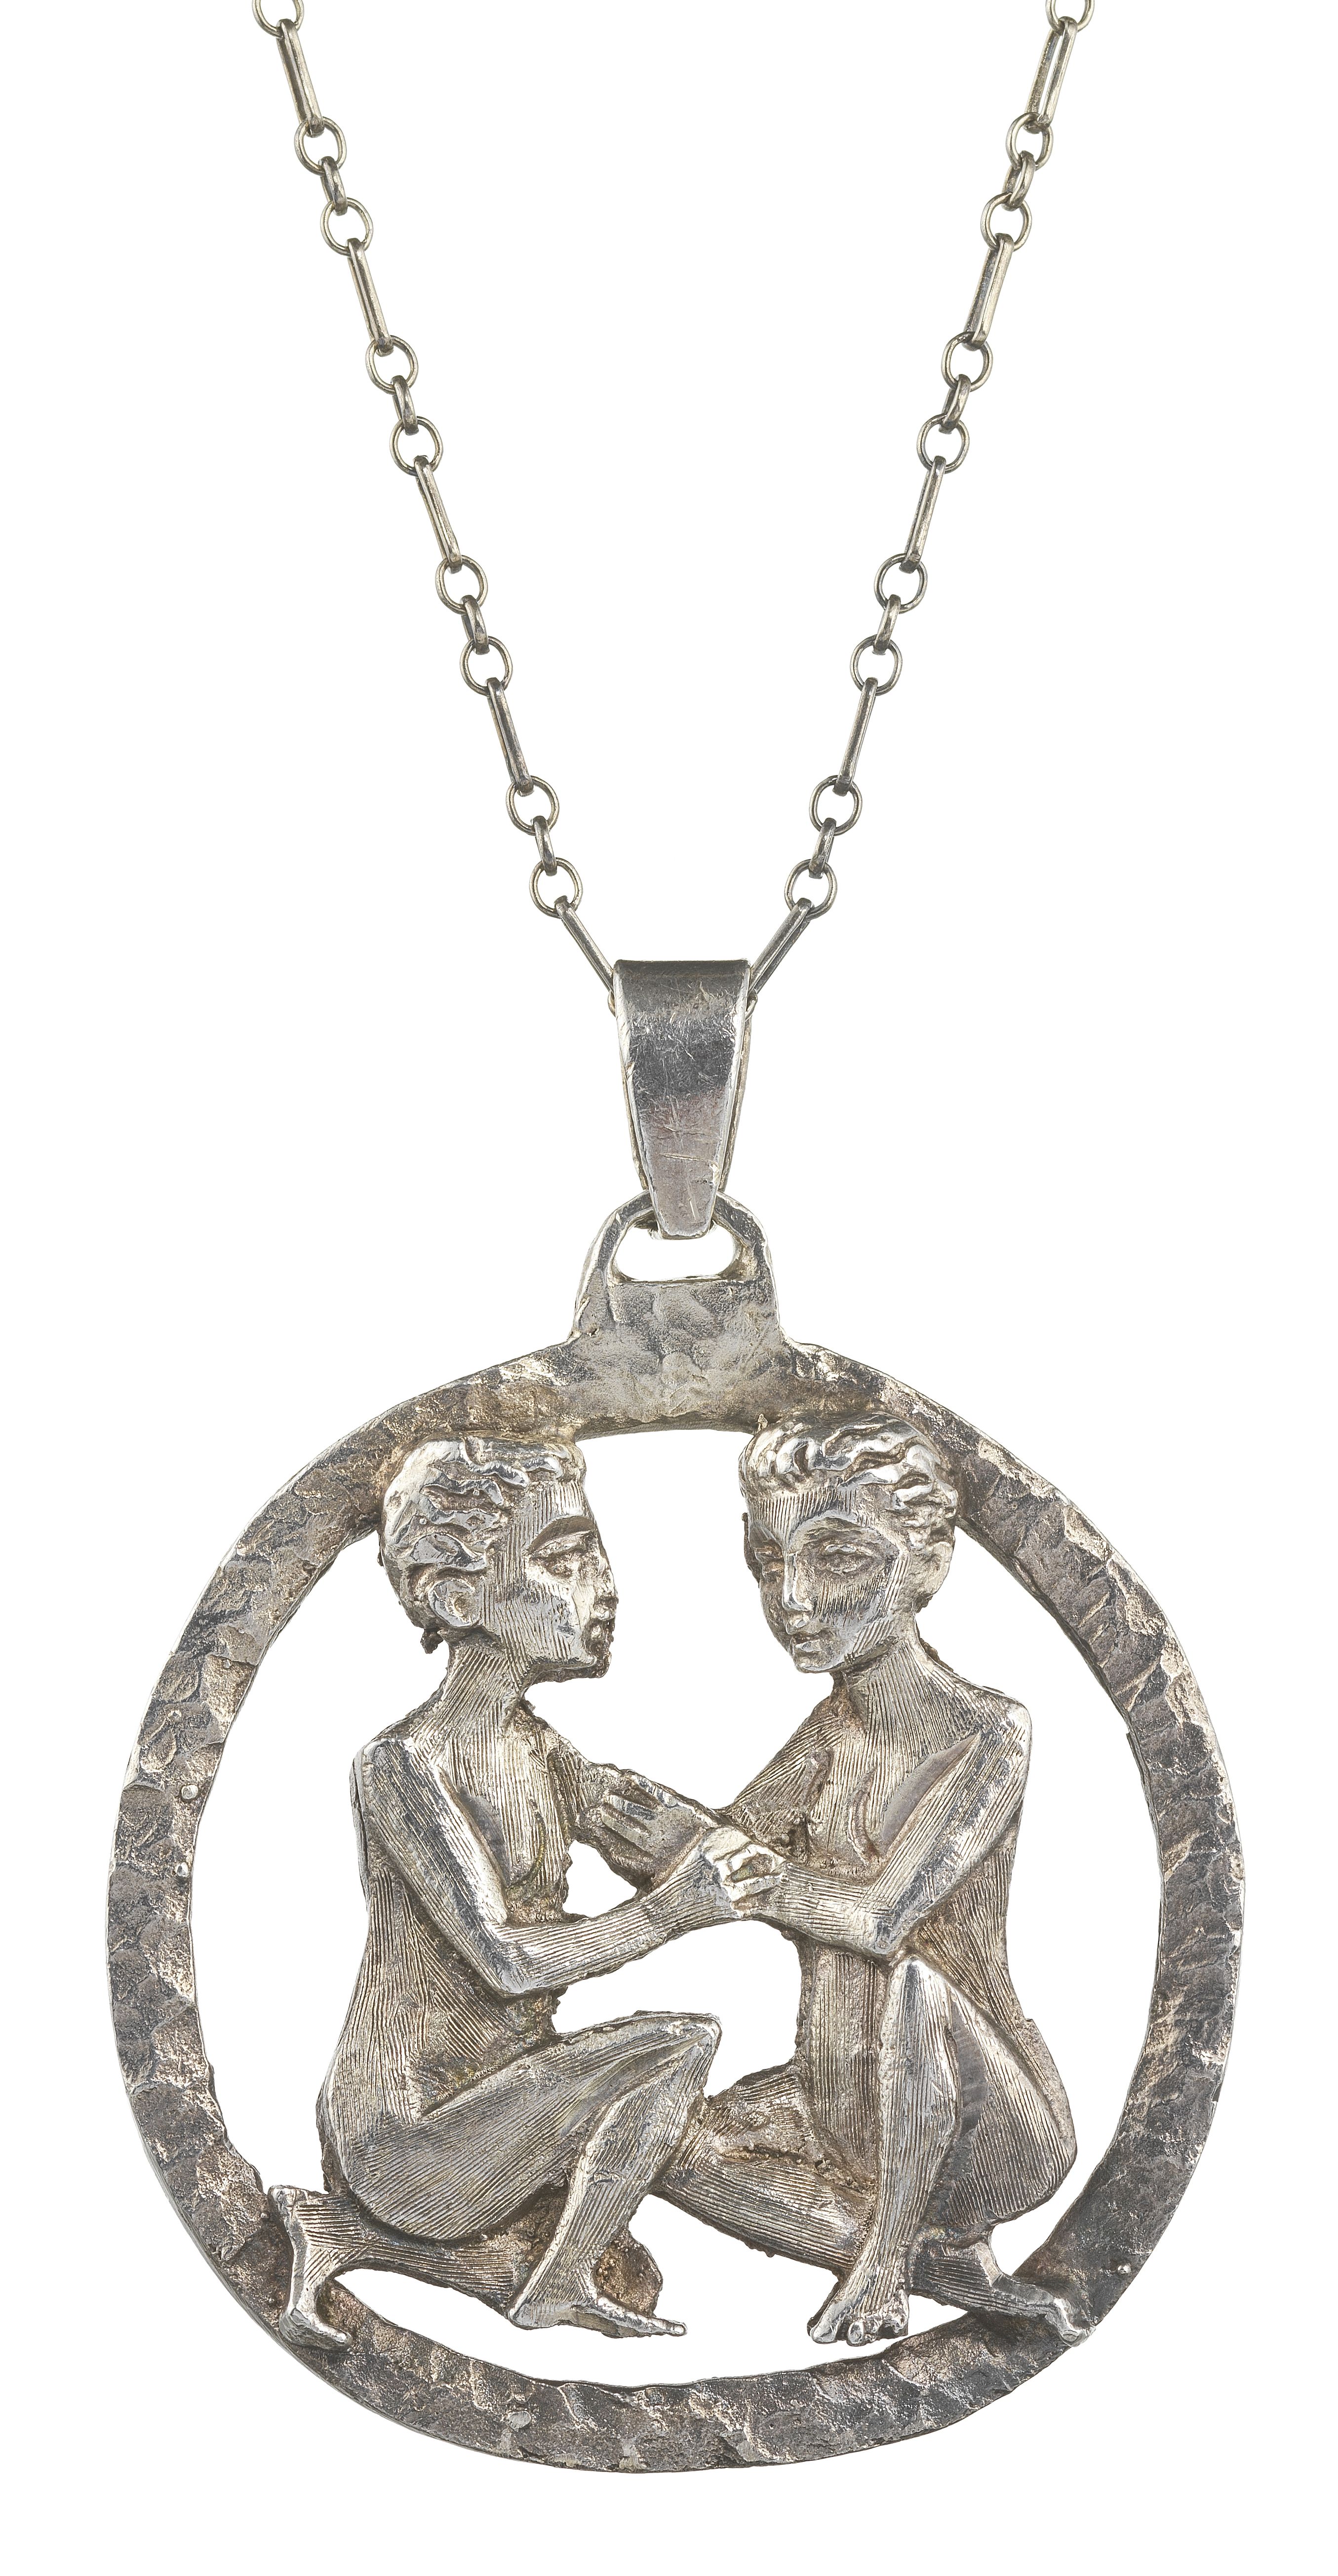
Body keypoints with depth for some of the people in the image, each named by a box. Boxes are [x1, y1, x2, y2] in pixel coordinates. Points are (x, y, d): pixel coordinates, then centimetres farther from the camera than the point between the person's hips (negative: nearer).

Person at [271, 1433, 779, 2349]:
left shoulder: (544, 1755, 8)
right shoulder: (404, 1765, -19)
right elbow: (508, 1962, -24)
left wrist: (700, 1838, -9)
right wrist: (670, 1911, -19)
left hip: (492, 2113, 9)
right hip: (411, 2130, -9)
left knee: (632, 2288, 18)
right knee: (682, 2043, -20)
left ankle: (341, 2229, 14)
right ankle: (558, 2286, -3)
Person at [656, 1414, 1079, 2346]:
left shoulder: (988, 1734, -18)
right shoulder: (836, 1729, 4)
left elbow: (879, 1915, -26)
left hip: (1000, 2131, -8)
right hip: (841, 2113, 8)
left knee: (914, 1981, -35)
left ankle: (881, 2262, -14)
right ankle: (941, 2258, 1)